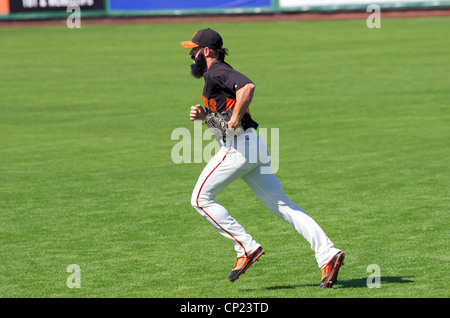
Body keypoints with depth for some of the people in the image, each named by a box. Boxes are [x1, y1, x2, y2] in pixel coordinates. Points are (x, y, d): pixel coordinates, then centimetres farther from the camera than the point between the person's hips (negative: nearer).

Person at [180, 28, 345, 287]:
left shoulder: (216, 72, -8)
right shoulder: (216, 74, 24)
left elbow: (247, 86, -27)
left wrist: (235, 119, -19)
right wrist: (204, 115, 14)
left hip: (238, 145, -10)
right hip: (254, 147, 10)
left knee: (201, 199, 1)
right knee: (281, 204, 3)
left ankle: (247, 247, -4)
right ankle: (327, 253, -8)